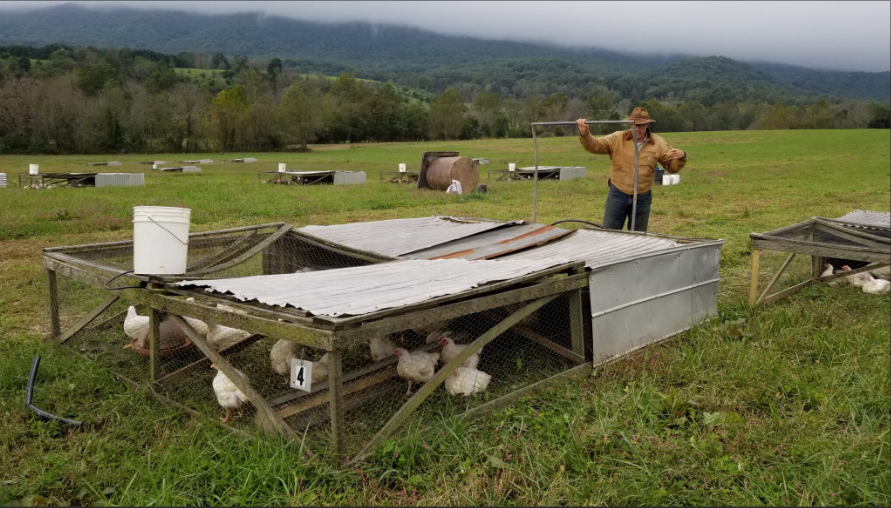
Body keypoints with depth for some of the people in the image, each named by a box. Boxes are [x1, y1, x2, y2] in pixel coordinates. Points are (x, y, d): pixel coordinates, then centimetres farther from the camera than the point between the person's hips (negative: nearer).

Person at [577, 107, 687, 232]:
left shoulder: (657, 143, 0)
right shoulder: (617, 138, -4)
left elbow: (672, 167, 4)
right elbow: (594, 145, -10)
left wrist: (681, 157, -17)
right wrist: (585, 134, -30)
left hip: (642, 197, 1)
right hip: (618, 194, -1)